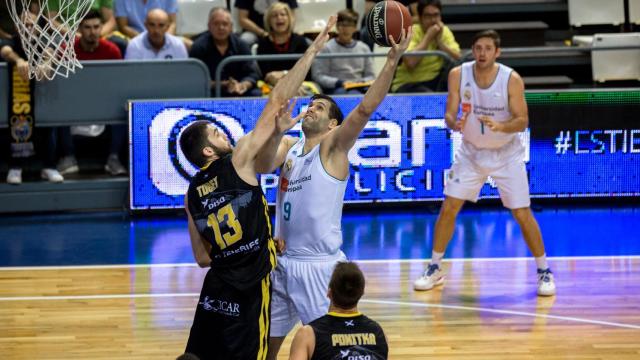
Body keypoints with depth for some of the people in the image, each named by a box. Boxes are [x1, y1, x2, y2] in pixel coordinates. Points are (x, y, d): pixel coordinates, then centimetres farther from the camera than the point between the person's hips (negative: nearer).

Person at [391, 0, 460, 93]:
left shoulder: (444, 31, 3)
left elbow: (457, 58, -10)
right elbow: (410, 63, -30)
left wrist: (439, 39, -17)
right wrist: (428, 37, -22)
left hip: (435, 81, 6)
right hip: (408, 84, -6)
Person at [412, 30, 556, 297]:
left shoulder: (512, 79, -20)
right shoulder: (458, 75, -14)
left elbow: (522, 121, -19)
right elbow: (449, 113, -12)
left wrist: (499, 126, -39)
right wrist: (454, 123, -36)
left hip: (506, 154, -2)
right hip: (471, 152, 2)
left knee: (523, 214, -5)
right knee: (448, 208, -2)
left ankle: (544, 272, 11)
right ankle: (434, 269, 12)